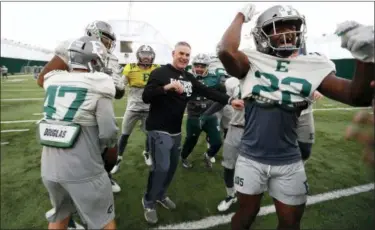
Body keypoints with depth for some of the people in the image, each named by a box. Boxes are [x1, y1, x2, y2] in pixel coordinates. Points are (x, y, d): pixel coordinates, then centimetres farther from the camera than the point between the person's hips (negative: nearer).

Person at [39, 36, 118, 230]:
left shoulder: (53, 81, 1)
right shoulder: (98, 85, -15)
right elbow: (108, 133, -16)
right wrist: (108, 148, 5)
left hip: (49, 168, 6)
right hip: (83, 170, -5)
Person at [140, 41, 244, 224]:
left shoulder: (189, 77, 9)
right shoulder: (160, 73, -9)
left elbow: (208, 92, 3)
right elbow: (146, 97, -18)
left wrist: (230, 100, -8)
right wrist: (167, 87, -30)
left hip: (176, 131, 7)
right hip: (158, 130, -7)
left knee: (172, 166, 16)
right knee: (162, 167, -6)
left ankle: (160, 195, 40)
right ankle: (149, 202, 20)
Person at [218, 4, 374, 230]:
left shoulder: (312, 66, -1)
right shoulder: (252, 62, -8)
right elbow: (226, 51, -28)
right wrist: (241, 16, -12)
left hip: (289, 161, 3)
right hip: (251, 157, -2)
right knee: (247, 212, 20)